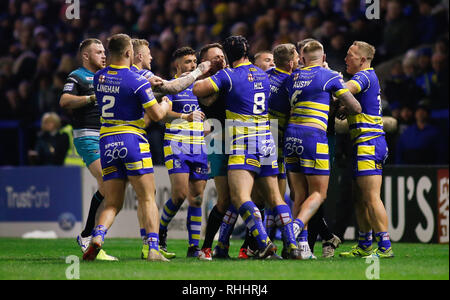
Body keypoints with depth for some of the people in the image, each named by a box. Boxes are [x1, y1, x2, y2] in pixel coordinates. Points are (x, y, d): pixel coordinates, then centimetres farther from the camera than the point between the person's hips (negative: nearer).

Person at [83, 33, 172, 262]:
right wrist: (165, 105, 14)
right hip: (132, 140, -5)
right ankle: (153, 249, -12)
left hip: (106, 141, 5)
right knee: (148, 199, 0)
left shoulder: (99, 77, 7)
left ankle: (97, 238, -17)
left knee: (113, 203, 9)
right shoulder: (137, 81, -11)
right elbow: (156, 115, -8)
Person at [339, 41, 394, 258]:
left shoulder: (365, 76, -10)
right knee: (361, 199, 12)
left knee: (371, 198, -13)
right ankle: (364, 246, 17)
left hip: (368, 143, -10)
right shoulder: (367, 77, 21)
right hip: (364, 144, 10)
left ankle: (385, 247, -16)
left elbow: (344, 90, -28)